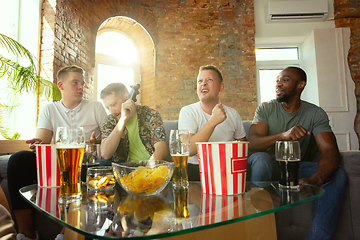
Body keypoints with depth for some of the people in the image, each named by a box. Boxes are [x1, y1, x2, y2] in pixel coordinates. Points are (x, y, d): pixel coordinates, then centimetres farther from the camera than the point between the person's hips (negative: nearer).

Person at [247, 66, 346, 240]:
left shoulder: (315, 114, -2)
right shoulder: (265, 109, -2)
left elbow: (331, 150, -16)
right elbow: (252, 142, -18)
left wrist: (315, 179, -38)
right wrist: (282, 135, -40)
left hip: (298, 167, 2)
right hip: (270, 167, -1)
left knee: (337, 174, -23)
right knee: (260, 158, -35)